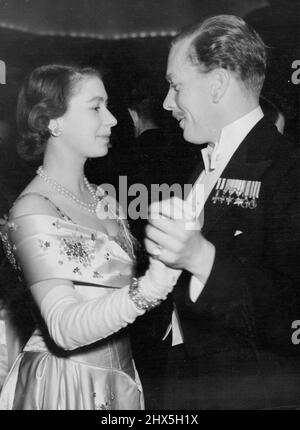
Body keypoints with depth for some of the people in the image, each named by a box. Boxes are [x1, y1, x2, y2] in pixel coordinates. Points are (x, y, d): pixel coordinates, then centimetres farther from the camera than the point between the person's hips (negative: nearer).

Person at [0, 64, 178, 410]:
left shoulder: (100, 198, 3)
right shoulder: (32, 211, -20)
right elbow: (65, 328, -29)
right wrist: (151, 287, -43)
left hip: (118, 375, 7)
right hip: (65, 383, -7)